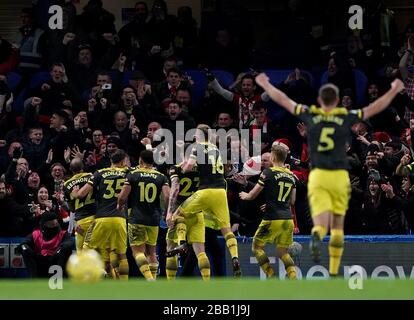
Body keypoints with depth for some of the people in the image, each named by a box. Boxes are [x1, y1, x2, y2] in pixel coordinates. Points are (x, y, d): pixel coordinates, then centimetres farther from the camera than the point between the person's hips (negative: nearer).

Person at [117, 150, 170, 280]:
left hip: (137, 219, -3)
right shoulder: (161, 177, 5)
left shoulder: (132, 175, -2)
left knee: (137, 250, -3)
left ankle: (150, 279, -22)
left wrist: (119, 206, 17)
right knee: (151, 251, 16)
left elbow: (122, 197, -5)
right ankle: (153, 278, 12)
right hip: (154, 220, 3)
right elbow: (167, 197, -7)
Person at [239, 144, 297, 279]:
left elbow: (252, 195, -1)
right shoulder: (291, 175, 12)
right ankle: (294, 279, -3)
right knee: (283, 251, 16)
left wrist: (245, 196, 23)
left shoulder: (268, 173, -6)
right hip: (288, 219, 6)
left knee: (257, 247, 11)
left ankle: (271, 278, -1)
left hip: (273, 219, -6)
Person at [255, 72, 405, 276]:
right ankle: (334, 272, 13)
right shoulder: (346, 117, 2)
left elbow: (282, 100, 14)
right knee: (337, 225, 13)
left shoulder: (310, 115, 4)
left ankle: (316, 236, -44)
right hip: (339, 176, 0)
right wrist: (394, 91, 24)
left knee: (321, 223, -7)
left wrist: (265, 85, 30)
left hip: (317, 175, 0)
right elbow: (375, 108, 10)